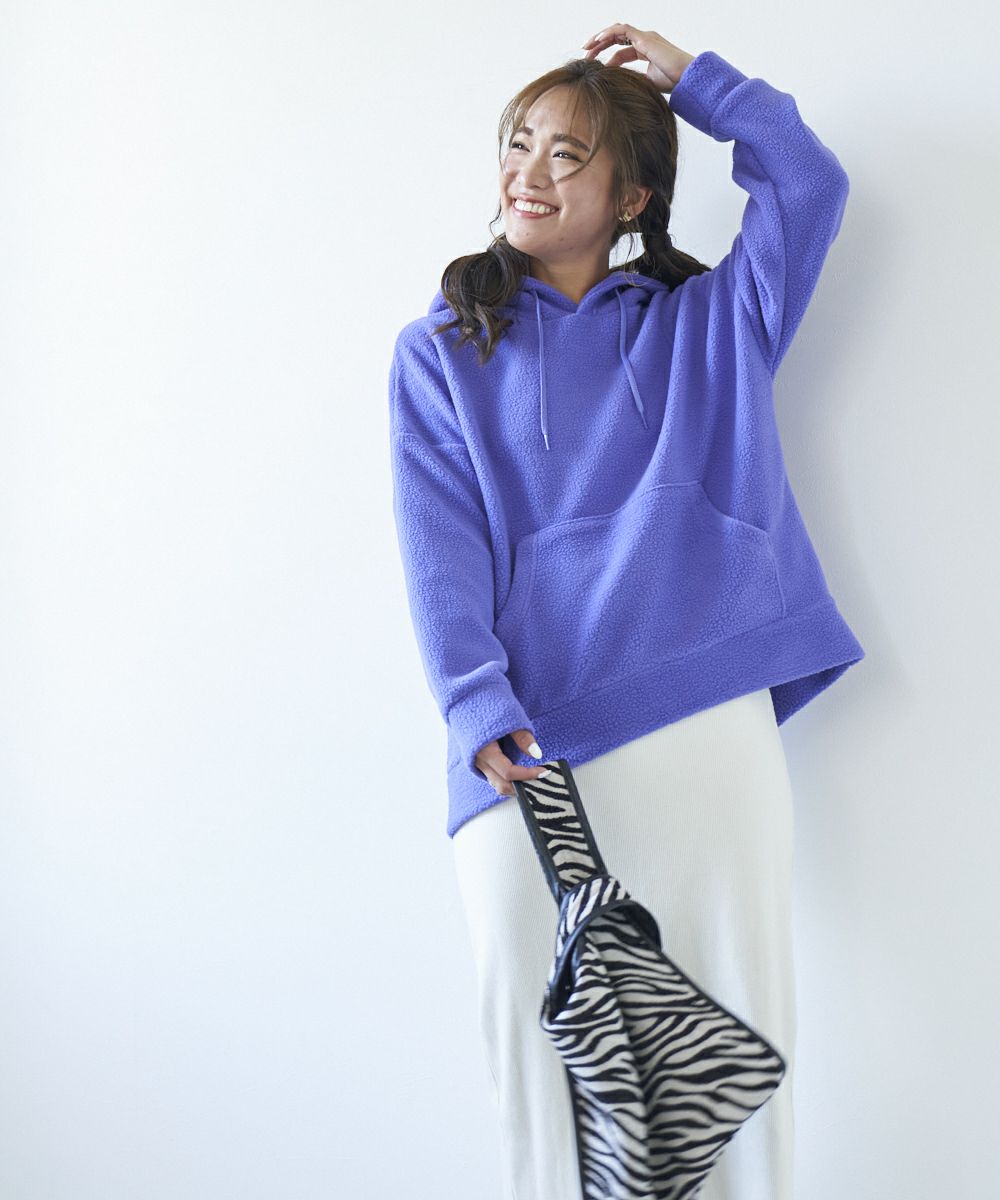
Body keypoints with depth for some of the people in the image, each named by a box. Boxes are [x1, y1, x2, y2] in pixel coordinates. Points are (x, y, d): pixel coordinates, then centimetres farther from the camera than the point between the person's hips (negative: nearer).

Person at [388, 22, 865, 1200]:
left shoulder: (707, 325, 19)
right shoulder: (441, 351, 15)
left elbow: (808, 185, 5)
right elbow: (441, 549, 2)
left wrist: (689, 76, 13)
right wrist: (478, 709, -12)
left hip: (703, 715, 1)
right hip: (526, 735, 0)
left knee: (733, 1015, 0)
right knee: (530, 1010, -2)